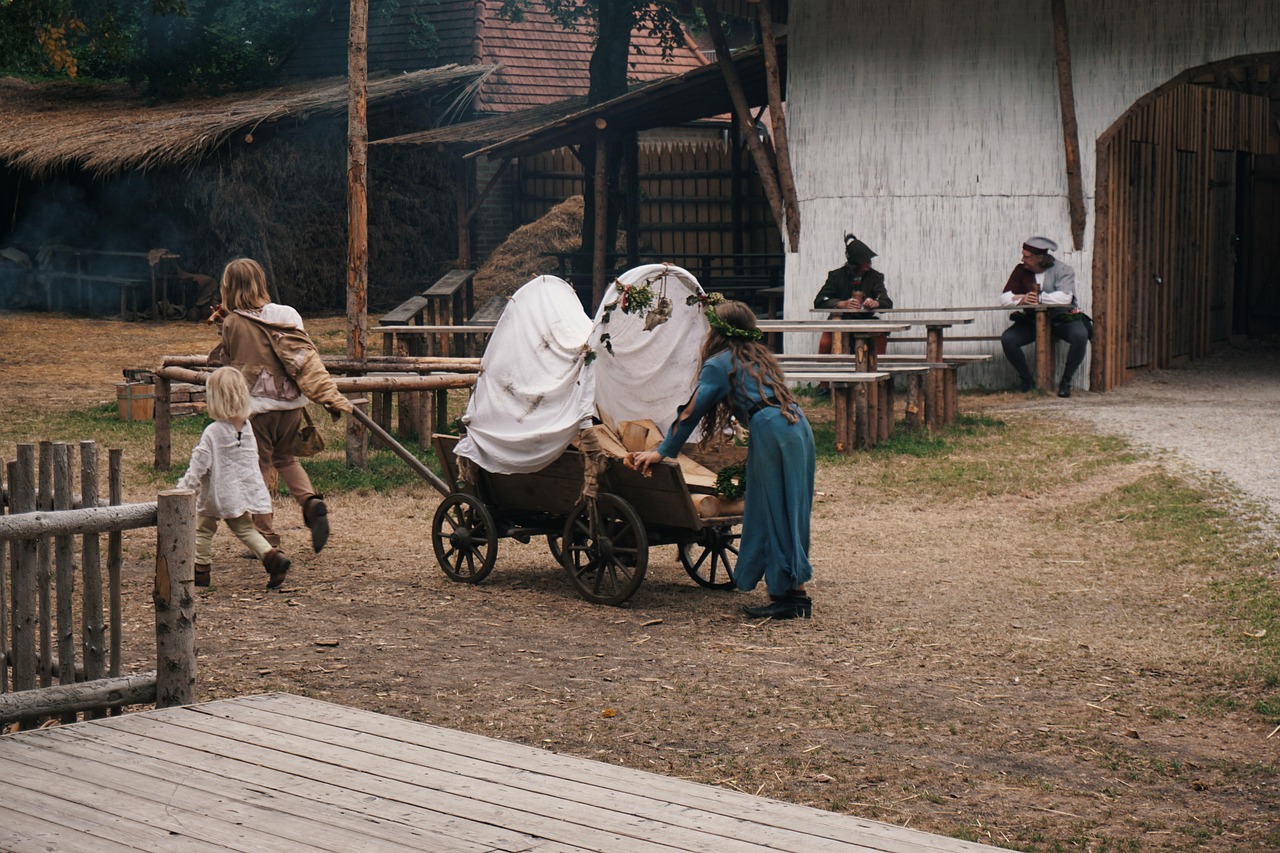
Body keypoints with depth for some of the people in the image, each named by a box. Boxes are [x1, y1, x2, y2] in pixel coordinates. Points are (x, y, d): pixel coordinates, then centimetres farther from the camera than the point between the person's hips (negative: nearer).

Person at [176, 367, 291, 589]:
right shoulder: (247, 428, 1)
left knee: (204, 529, 13)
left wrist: (184, 487, -9)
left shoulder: (212, 433, -18)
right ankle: (272, 556, -7)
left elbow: (199, 465, -17)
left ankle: (201, 569, 19)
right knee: (245, 529, 13)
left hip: (217, 493, -5)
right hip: (245, 491, 5)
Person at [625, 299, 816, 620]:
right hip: (799, 426, 7)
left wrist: (662, 451, 10)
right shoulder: (759, 357, 27)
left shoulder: (719, 363, 5)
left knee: (773, 515, -1)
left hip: (770, 430, -7)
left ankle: (792, 594, -3)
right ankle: (795, 594, 8)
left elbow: (691, 412, 3)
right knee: (789, 513, 10)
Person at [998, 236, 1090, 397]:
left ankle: (1066, 381, -13)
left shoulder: (1063, 270, -9)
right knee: (1007, 339, -21)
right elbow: (1005, 298, -5)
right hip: (1032, 320, 3)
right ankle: (1027, 379, 0)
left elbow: (1065, 297, -26)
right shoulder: (1021, 270, 1)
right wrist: (1020, 300, -27)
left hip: (1062, 319, -3)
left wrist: (1037, 298, -26)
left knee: (1080, 336, -33)